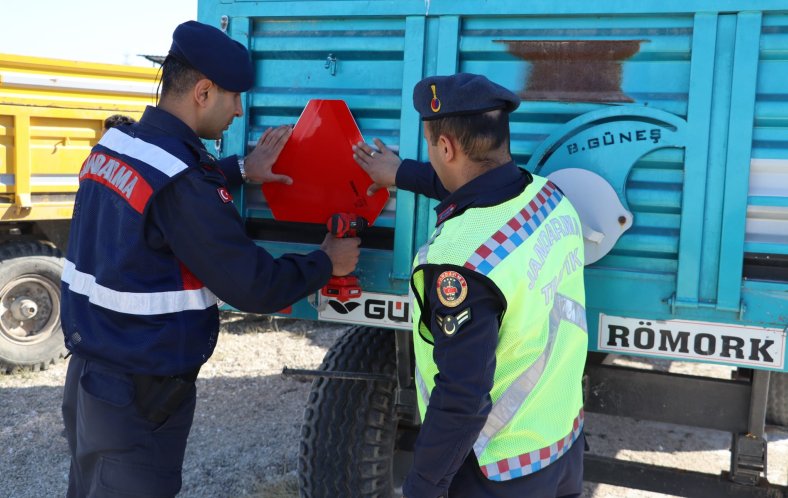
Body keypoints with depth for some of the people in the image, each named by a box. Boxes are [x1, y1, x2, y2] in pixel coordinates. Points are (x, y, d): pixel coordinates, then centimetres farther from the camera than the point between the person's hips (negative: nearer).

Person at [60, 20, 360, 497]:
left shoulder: (115, 147, 3)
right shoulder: (180, 181, -24)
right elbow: (254, 287, -20)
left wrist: (240, 170, 21)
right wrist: (327, 263, -3)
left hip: (88, 369, 9)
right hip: (139, 394, -9)